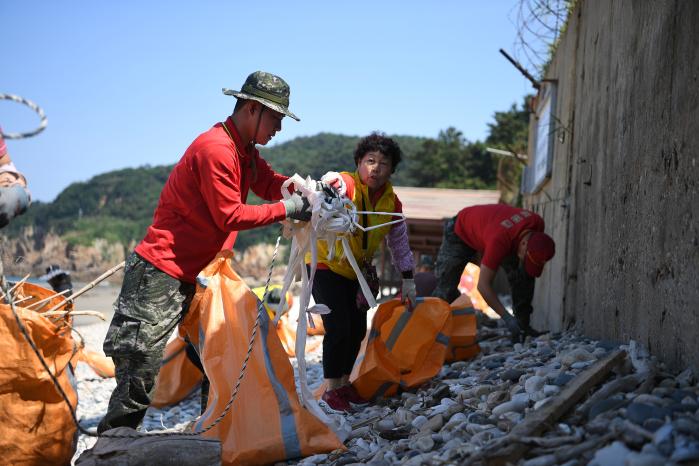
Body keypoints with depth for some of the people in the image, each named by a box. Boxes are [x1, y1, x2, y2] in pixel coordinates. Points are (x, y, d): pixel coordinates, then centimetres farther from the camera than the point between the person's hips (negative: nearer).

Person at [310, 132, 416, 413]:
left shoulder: (392, 203, -2)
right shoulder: (347, 185, -20)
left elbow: (399, 243, 10)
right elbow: (333, 182, -46)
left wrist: (407, 280, 11)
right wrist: (330, 184, -71)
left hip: (357, 272, 6)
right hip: (326, 266, -6)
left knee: (357, 330, 9)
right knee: (338, 328, -15)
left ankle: (343, 383, 28)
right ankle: (331, 390, 1)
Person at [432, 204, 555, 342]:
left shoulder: (537, 223, -28)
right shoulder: (499, 241, -47)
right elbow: (483, 285, -43)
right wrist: (507, 318, -45)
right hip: (461, 233, -6)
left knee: (524, 275, -9)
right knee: (446, 287, -13)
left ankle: (523, 324, 0)